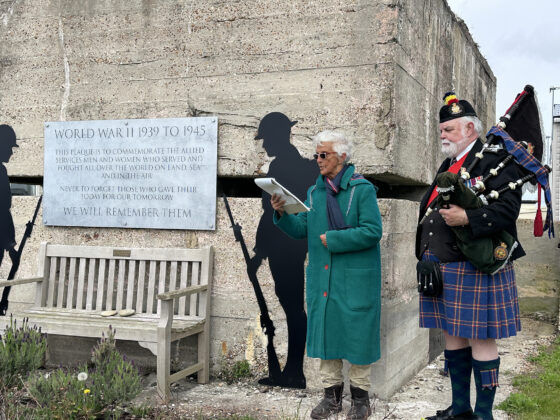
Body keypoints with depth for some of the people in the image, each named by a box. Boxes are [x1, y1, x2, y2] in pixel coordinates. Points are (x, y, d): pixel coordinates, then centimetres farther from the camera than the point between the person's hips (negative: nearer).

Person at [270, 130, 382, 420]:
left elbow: (372, 231, -15)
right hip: (322, 276, 6)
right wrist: (282, 214, -10)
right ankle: (332, 395, 24)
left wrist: (332, 239, -15)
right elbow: (301, 230, 7)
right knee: (325, 330, 10)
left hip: (355, 277, -6)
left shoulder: (362, 189, -7)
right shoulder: (314, 192, 12)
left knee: (356, 333, 2)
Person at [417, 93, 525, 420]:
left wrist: (467, 218, -30)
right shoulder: (448, 164, 18)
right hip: (441, 268, 8)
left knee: (480, 338, 0)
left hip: (475, 268, -8)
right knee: (452, 335, 15)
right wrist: (427, 258, 15)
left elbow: (509, 207, -18)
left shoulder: (495, 159, -6)